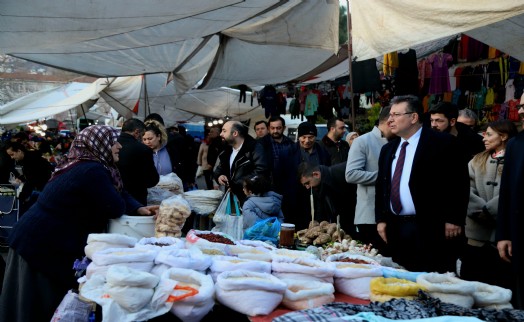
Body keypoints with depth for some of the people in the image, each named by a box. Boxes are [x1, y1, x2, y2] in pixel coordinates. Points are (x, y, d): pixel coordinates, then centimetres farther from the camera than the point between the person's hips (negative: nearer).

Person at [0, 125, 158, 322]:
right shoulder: (93, 171, -23)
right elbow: (116, 208, -21)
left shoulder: (83, 166, 10)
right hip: (42, 246, -10)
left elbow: (121, 194, 11)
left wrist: (139, 209, -6)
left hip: (39, 240, 10)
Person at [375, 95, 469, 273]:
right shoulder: (388, 149, 16)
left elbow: (459, 183, -8)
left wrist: (454, 220, -11)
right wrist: (381, 219, 11)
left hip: (431, 230, -6)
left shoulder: (442, 143, -5)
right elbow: (381, 186, 19)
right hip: (395, 229, 6)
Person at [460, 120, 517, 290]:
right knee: (470, 284, 9)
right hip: (476, 234, 4)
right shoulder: (477, 160, 15)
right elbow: (466, 190, 3)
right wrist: (480, 211, -11)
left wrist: (488, 210, -12)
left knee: (501, 286, 3)